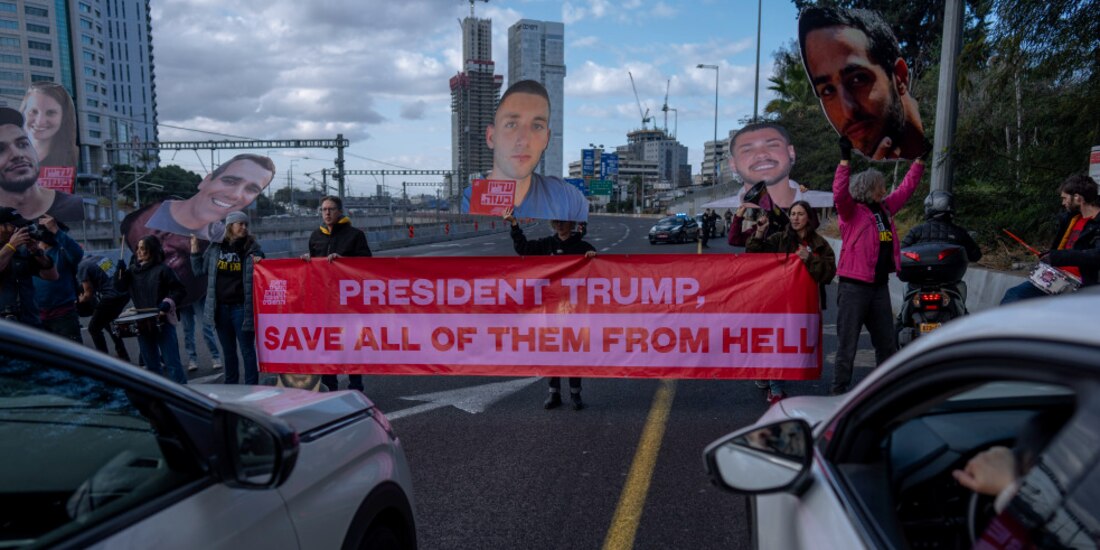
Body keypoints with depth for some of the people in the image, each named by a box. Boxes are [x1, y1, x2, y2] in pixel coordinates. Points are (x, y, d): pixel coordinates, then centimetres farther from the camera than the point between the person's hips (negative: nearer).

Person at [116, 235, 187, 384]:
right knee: (151, 365, 14)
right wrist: (121, 271, -2)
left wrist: (168, 303, -21)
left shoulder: (162, 269, -6)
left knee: (172, 363, -7)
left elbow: (180, 290, -7)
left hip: (162, 322, -6)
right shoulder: (133, 269, 10)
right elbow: (120, 287, 11)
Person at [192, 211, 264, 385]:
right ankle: (230, 385, 28)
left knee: (247, 349, 1)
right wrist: (194, 248, 7)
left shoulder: (252, 247, -3)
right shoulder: (215, 247, 6)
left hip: (241, 307, -4)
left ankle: (251, 387, 8)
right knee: (228, 350, 16)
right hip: (221, 307, 4)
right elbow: (199, 270, 14)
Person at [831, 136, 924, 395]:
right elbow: (839, 193, -26)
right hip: (854, 286, -7)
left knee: (887, 343, 16)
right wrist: (845, 159, -31)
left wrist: (920, 159, 26)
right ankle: (839, 392, 6)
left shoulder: (885, 208, 14)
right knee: (847, 345, -3)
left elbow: (907, 187, 25)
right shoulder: (851, 211, -7)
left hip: (879, 285, 8)